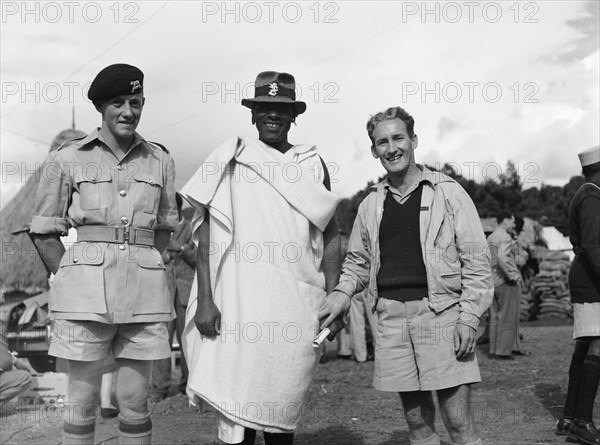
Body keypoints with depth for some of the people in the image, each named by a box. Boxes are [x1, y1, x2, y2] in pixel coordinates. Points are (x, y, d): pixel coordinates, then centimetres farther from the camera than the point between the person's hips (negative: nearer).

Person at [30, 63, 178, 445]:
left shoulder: (160, 161, 9)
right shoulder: (67, 160, 3)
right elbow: (44, 232, 7)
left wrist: (140, 266, 8)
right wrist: (70, 281, 0)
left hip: (145, 291, 2)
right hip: (87, 290, -2)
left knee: (135, 402, 8)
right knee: (83, 401, 4)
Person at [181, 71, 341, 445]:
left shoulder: (313, 164, 10)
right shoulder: (231, 158, 4)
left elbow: (330, 236, 12)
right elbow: (206, 232, 1)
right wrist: (205, 298, -7)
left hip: (297, 302, 2)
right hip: (239, 299, -2)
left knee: (283, 406, 9)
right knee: (238, 403, -1)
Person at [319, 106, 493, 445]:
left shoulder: (447, 192, 0)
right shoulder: (372, 204, 12)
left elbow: (476, 260, -2)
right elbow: (358, 261, 20)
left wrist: (469, 318, -10)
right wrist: (344, 292, 0)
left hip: (440, 314, -4)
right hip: (391, 317, 4)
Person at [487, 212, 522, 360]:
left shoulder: (490, 238, 15)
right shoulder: (505, 238, -14)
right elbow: (502, 257, -28)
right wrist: (514, 275, -22)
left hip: (493, 281, 9)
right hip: (506, 282, -9)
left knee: (495, 317, 12)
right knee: (507, 317, -2)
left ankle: (493, 350, 16)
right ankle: (503, 351, 0)